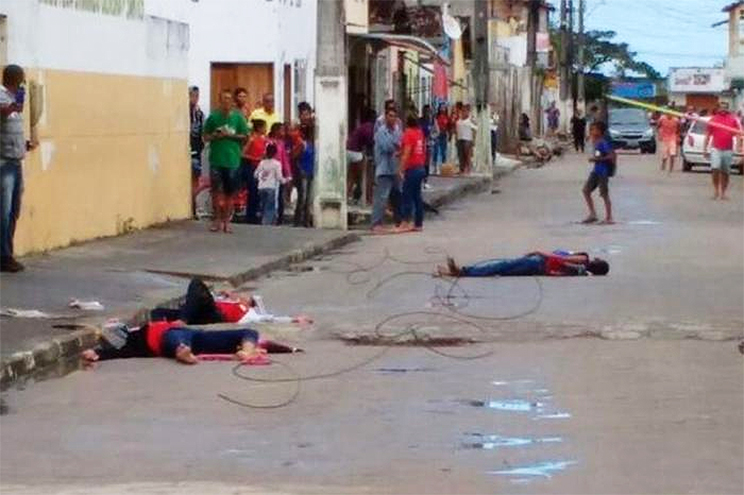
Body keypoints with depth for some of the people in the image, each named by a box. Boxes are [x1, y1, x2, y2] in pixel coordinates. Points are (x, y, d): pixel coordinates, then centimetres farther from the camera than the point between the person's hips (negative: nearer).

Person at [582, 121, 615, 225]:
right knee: (586, 190, 7)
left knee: (604, 194, -3)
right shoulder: (596, 143, 10)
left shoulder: (604, 143, -16)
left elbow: (612, 155, -23)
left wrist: (597, 159, -24)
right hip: (596, 170, 9)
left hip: (603, 172, -9)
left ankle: (608, 218, 6)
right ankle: (592, 214, 13)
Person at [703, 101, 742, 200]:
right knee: (715, 168, -18)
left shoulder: (733, 119, 6)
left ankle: (723, 193, 16)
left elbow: (739, 133, 5)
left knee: (725, 172, 7)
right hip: (716, 149, -1)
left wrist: (740, 145, -8)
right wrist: (705, 148, 6)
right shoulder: (713, 119, 6)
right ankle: (716, 190, -5)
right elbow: (708, 135, 9)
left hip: (728, 150, 1)